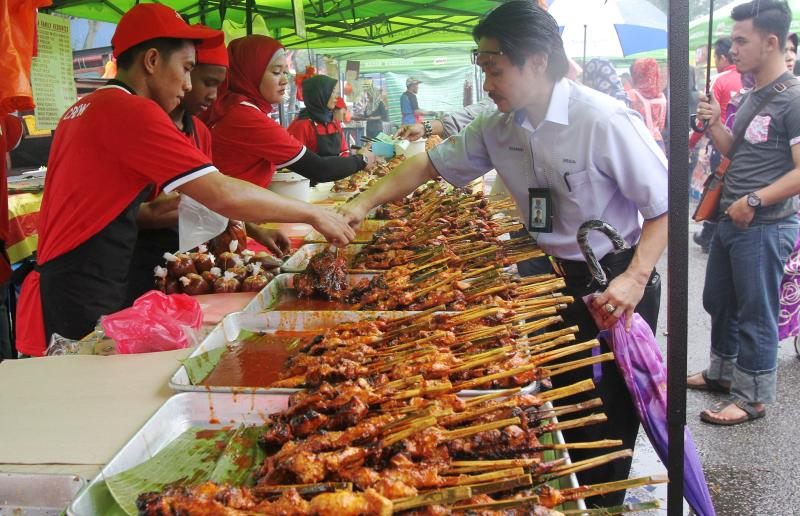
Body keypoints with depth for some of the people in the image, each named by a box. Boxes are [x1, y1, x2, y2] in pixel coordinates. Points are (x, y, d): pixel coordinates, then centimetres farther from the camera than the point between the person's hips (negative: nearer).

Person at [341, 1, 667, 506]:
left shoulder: (604, 120, -24)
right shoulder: (498, 127, -4)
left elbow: (666, 205, -19)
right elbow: (431, 163, 5)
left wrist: (635, 278, -31)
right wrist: (364, 203, -5)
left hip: (616, 283, -6)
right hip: (557, 276, 6)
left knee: (611, 408, 5)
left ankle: (603, 502, 27)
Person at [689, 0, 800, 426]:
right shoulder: (753, 96, 11)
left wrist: (754, 201, -23)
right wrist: (714, 124, 1)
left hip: (765, 227, -9)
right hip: (731, 220, 9)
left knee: (755, 315, 2)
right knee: (718, 300, 20)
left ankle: (753, 397, 16)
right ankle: (723, 372, 38)